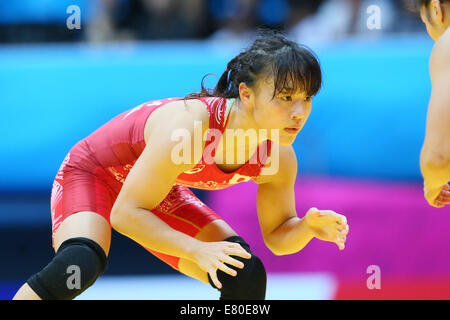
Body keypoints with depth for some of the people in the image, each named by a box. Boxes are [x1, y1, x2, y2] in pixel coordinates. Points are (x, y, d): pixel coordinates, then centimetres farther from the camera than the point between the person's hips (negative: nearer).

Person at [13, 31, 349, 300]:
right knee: (81, 264, -36)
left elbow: (278, 236, -2)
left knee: (246, 277, -7)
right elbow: (126, 213, -34)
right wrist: (197, 249, -42)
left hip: (159, 196, 7)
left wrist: (309, 227, -25)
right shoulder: (189, 126, -39)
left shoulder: (279, 158, -19)